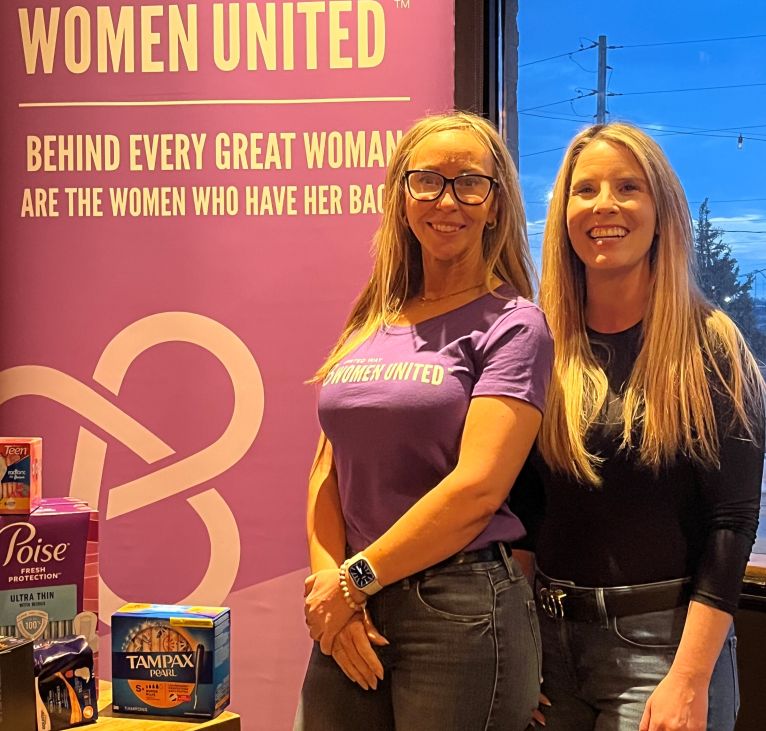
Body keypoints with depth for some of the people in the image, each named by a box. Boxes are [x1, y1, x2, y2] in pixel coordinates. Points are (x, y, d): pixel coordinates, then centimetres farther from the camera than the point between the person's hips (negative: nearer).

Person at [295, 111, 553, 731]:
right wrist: (327, 576, -8)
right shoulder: (370, 324, 11)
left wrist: (353, 579, -10)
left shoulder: (513, 325, -5)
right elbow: (329, 468, 8)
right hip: (351, 617, 5)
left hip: (460, 610, -5)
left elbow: (477, 488, -15)